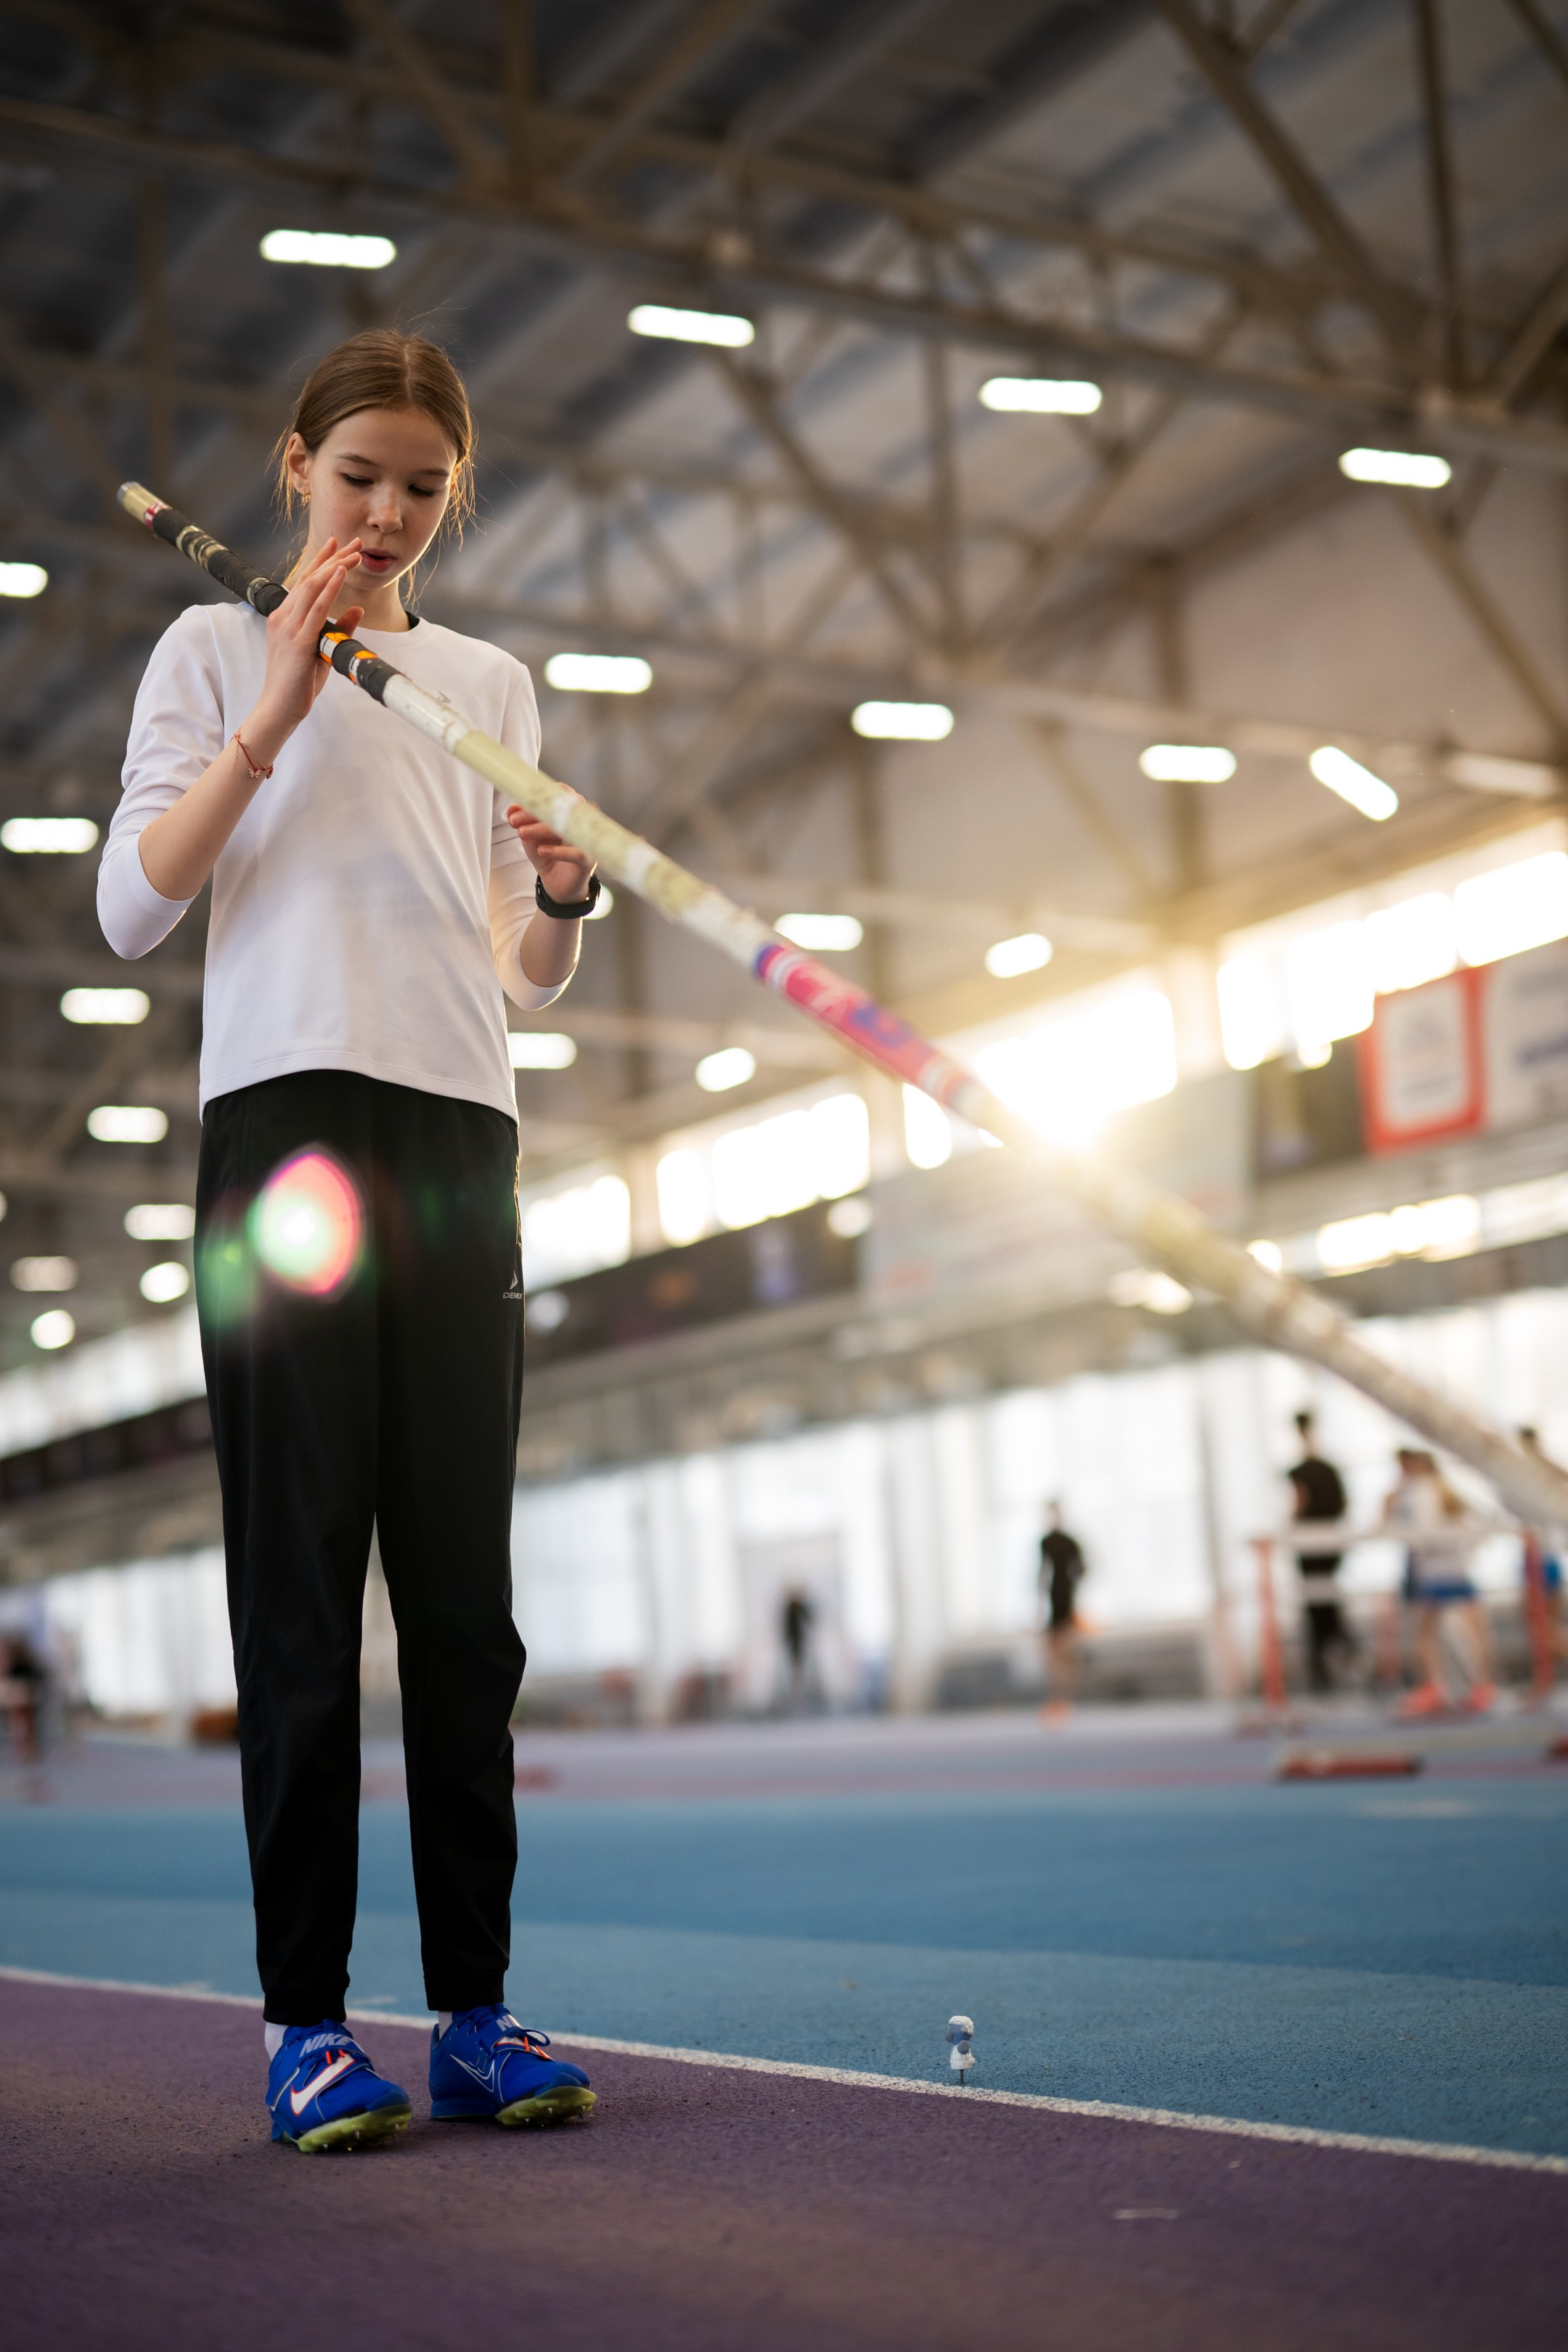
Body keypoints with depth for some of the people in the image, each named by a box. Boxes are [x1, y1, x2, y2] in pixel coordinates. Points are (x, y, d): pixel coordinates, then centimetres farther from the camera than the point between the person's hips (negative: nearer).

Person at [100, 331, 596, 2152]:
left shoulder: (491, 684, 21)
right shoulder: (217, 649, 12)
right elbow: (129, 909, 1)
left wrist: (563, 896, -1)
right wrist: (273, 717, -6)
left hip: (462, 1143, 3)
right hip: (286, 1123, -3)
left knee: (464, 1584, 0)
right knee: (302, 1578, -6)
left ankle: (477, 2010, 3)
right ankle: (304, 2017, -1)